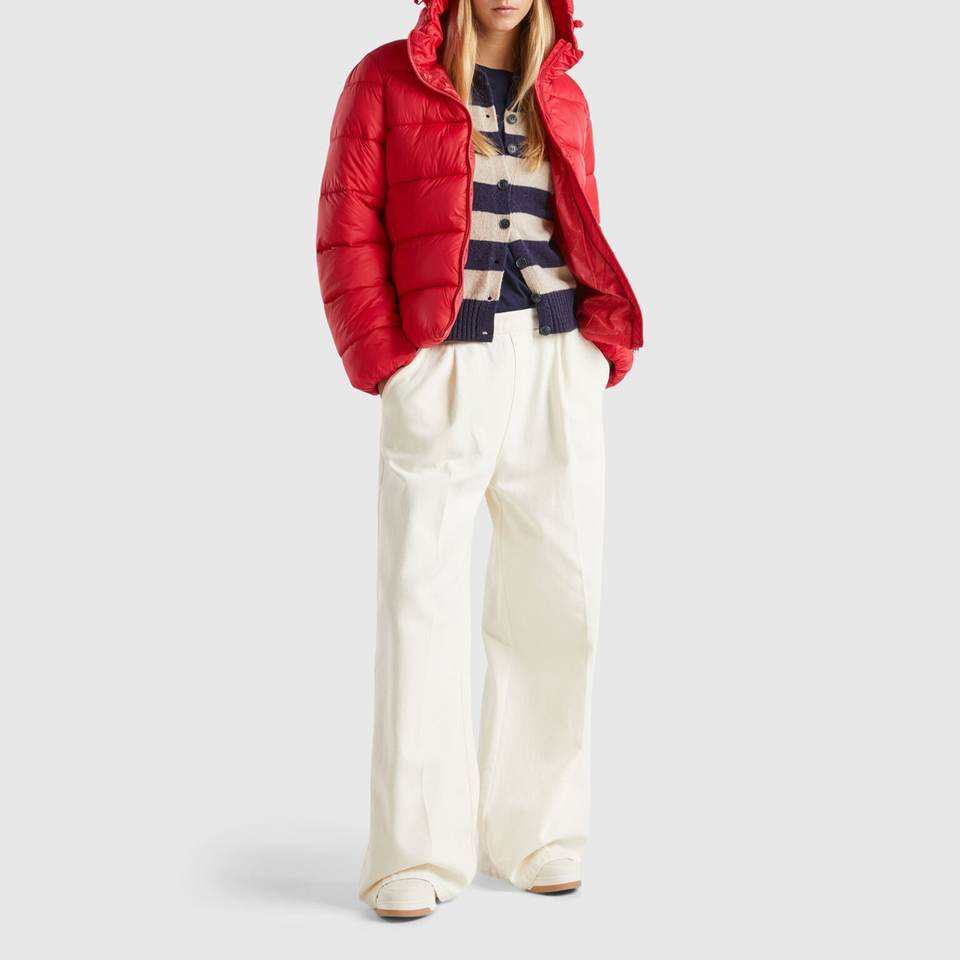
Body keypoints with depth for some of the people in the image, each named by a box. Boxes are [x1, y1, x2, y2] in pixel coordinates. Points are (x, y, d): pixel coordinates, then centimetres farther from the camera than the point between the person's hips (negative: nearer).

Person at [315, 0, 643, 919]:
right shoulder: (386, 79, 4)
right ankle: (415, 853, -3)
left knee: (560, 599, 3)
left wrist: (601, 346, 4)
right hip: (441, 372, -4)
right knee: (420, 595, -9)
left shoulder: (560, 97, 17)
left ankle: (534, 832, 16)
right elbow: (347, 231, -1)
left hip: (558, 370, 4)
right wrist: (383, 362, -9)